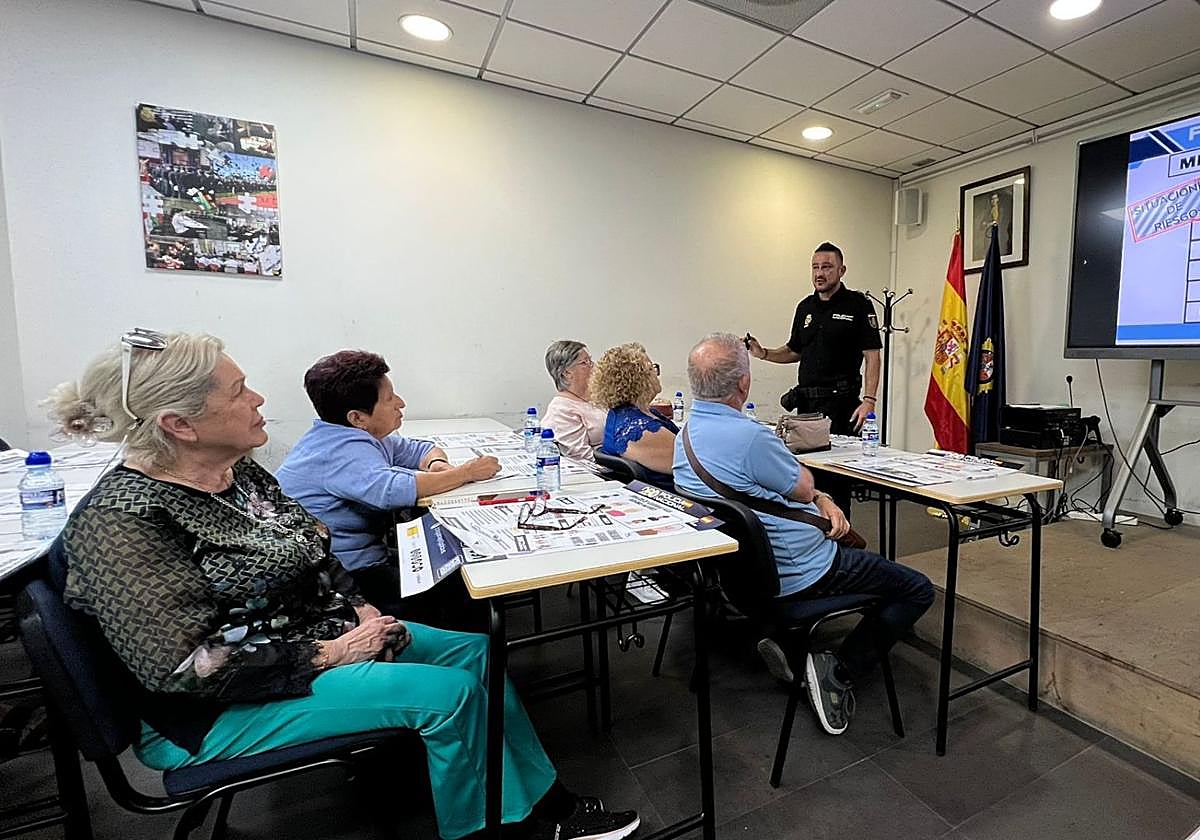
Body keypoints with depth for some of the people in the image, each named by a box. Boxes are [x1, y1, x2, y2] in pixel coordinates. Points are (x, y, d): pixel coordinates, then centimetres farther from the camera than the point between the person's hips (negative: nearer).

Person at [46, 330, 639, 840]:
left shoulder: (239, 470, 2)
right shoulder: (121, 522, -22)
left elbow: (315, 555, 10)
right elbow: (186, 667, -24)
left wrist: (361, 610, -5)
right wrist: (325, 655, -21)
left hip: (321, 634, 8)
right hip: (221, 712, -8)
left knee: (477, 651, -1)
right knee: (450, 692, -20)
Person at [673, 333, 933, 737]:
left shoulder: (687, 432, 1)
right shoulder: (748, 436, -30)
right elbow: (803, 486, -11)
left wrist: (821, 499, 1)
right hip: (797, 573, -8)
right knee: (917, 589, 9)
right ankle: (840, 671, 2)